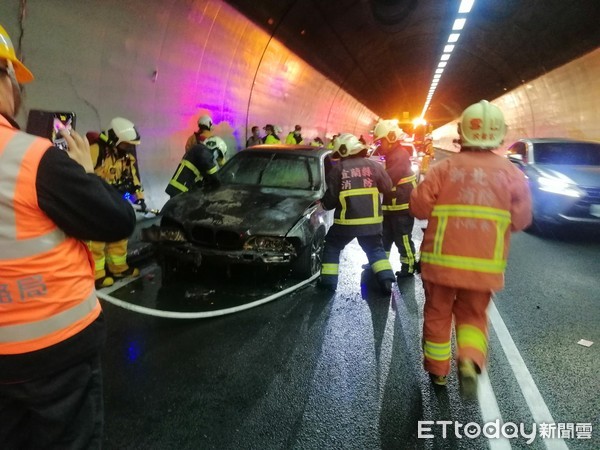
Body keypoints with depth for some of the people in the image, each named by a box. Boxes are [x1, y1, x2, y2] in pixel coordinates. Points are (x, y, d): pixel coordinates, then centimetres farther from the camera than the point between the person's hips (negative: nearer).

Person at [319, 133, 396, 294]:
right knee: (375, 249, 21)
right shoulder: (373, 165, 1)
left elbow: (331, 197, -4)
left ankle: (328, 280, 15)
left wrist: (323, 203, 18)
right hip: (372, 220, 3)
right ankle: (387, 280, 9)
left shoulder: (338, 169, -6)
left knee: (332, 247, 18)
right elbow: (387, 187, 8)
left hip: (346, 221, -2)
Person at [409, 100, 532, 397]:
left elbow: (419, 206, -9)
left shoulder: (445, 167, -8)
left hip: (442, 258, -1)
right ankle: (470, 361, -5)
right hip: (484, 264, 2)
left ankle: (437, 370, 28)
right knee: (473, 316, 20)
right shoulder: (512, 173, -2)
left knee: (438, 314, 17)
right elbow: (521, 219, -2)